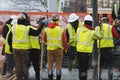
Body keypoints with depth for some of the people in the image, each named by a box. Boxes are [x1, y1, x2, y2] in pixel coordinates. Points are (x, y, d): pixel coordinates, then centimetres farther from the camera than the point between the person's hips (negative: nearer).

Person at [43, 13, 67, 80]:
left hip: (49, 48, 2)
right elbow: (64, 40, -6)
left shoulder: (47, 29, -2)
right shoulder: (61, 29, -9)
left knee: (50, 64, 10)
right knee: (58, 65, 6)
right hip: (58, 49, -2)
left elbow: (44, 39, 9)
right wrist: (65, 48, 10)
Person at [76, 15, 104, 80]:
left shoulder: (79, 30, 1)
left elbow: (76, 39, 9)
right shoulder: (92, 32, -12)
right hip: (86, 52, -5)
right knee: (84, 67, 0)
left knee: (80, 66, 16)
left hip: (79, 51, 5)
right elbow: (100, 36, -2)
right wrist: (98, 28, 7)